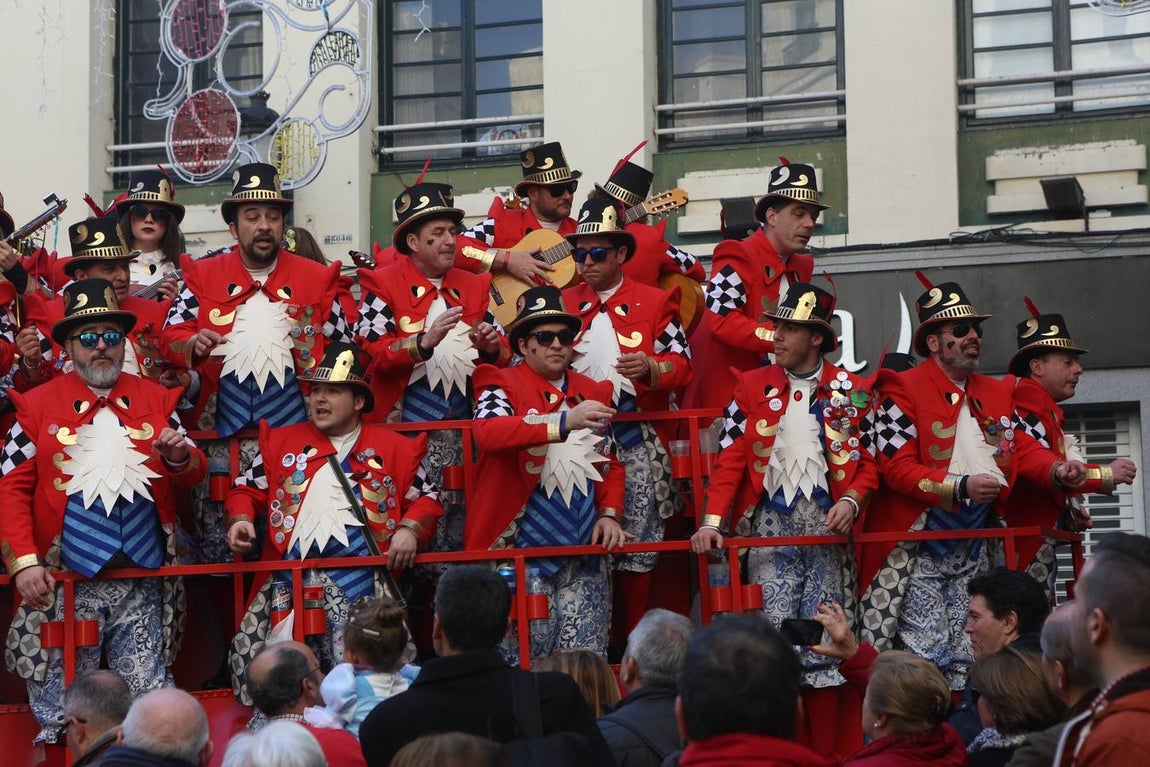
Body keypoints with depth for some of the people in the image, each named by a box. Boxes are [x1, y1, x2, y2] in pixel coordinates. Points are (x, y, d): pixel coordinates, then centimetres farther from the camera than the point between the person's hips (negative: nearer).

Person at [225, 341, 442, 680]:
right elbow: (248, 488, 24)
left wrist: (410, 529, -3)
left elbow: (425, 498, 17)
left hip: (360, 564, -2)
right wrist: (241, 519, 3)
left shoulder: (392, 447, 18)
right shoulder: (281, 440, 24)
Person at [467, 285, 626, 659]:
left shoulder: (593, 392, 15)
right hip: (522, 544, -4)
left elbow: (611, 463, 21)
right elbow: (487, 431, -23)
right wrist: (565, 422, -32)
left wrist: (610, 514, 3)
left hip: (584, 546, 4)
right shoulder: (503, 384, -1)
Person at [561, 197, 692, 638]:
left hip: (637, 443, -1)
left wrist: (650, 367, -21)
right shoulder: (561, 303, 15)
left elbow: (682, 364, 0)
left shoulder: (655, 303, 7)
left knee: (636, 544, 0)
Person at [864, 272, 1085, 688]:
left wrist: (1057, 470, -11)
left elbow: (1023, 448, 11)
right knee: (922, 652, -9)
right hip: (920, 542, -7)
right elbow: (897, 467, -15)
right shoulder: (903, 390, -7)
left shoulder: (996, 392, 15)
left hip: (976, 544, 7)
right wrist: (961, 487, -25)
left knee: (968, 654, 9)